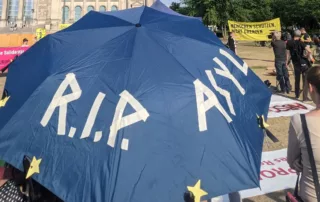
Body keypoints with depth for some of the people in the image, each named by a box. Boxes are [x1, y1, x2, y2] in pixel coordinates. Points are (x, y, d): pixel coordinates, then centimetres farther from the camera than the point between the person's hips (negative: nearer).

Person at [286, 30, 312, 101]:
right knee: (305, 81, 3)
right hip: (304, 63, -4)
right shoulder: (300, 43, -13)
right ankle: (305, 97, 3)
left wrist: (287, 62, 9)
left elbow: (288, 54, 0)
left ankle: (297, 95, 29)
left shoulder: (289, 43, -2)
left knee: (297, 80, 19)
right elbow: (309, 51, -24)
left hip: (296, 64, 4)